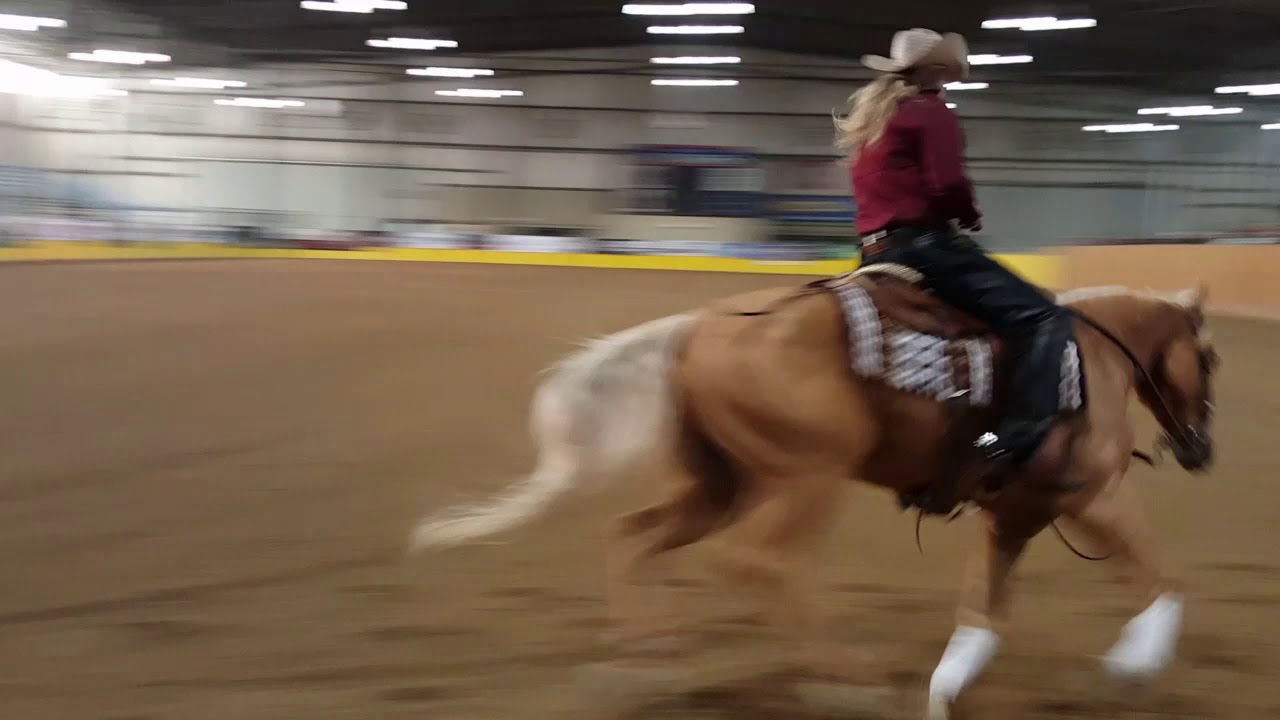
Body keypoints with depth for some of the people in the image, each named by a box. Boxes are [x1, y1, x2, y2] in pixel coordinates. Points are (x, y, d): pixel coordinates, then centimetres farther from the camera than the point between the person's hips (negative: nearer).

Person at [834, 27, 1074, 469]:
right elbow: (947, 185, -17)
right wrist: (971, 215, 2)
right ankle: (1015, 439, -30)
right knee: (1043, 320, -15)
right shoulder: (930, 111, -4)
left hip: (879, 252, 9)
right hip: (925, 245, -9)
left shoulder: (871, 116, 23)